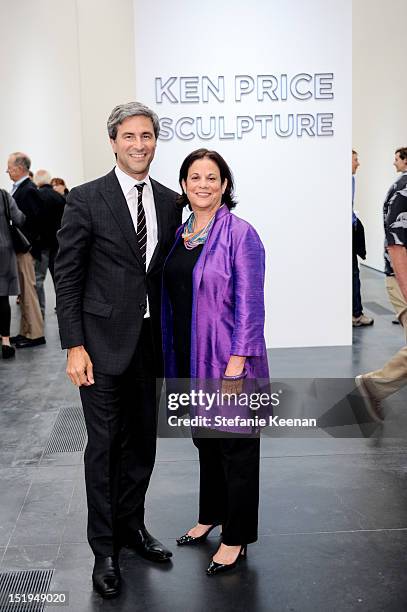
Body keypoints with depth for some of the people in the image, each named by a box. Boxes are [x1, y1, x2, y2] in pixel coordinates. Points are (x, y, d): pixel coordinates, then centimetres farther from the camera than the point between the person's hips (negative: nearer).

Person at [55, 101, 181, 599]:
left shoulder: (169, 201, 7)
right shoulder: (86, 200, -7)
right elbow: (67, 277, -8)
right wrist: (74, 347, -13)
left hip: (151, 341, 5)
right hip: (104, 342, -4)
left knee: (143, 441, 14)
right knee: (104, 445, 5)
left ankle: (132, 526, 35)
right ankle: (104, 548, 21)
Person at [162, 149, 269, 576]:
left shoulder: (240, 235, -12)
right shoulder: (181, 235, 8)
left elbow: (249, 304, -15)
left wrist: (235, 364, -19)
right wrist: (174, 358, 13)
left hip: (227, 360, -7)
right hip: (190, 358, 7)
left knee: (235, 446, 6)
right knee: (205, 440, 20)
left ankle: (237, 537, 21)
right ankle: (210, 515, 39)